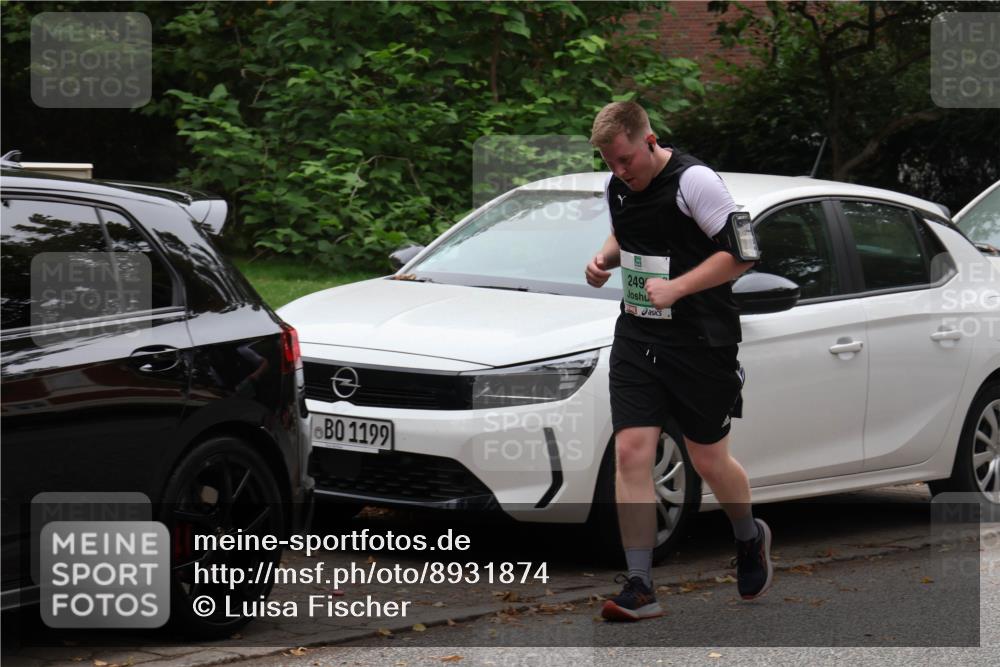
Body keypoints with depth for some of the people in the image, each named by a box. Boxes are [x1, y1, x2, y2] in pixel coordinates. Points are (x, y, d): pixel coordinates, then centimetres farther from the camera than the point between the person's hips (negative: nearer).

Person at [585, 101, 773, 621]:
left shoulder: (694, 181, -16)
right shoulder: (618, 187, 6)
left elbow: (740, 253, -15)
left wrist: (676, 287, -22)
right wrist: (605, 257, 4)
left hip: (701, 344, -5)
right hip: (636, 339, 6)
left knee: (709, 462, 6)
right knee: (631, 451, -8)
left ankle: (750, 540, 38)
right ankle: (639, 588, -7)